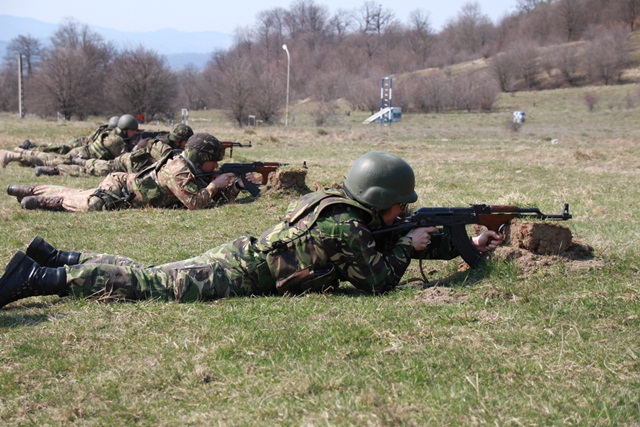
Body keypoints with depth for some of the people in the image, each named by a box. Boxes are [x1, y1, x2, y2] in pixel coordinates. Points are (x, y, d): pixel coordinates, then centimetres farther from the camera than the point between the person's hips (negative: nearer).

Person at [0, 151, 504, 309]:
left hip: (237, 254, 8)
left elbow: (405, 240, 22)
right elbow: (378, 280, -16)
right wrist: (407, 245, 0)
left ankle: (52, 256, 13)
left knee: (149, 275, 12)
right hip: (234, 276, -8)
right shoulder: (347, 227, -17)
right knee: (146, 285, -10)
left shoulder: (351, 211, 13)